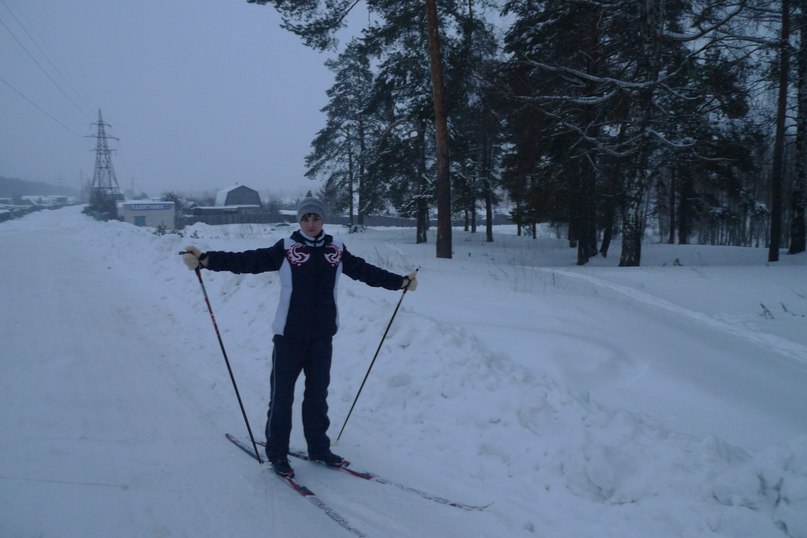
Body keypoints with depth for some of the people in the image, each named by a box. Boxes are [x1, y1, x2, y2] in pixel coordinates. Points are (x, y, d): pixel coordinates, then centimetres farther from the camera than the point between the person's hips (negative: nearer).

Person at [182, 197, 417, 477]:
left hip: (322, 335, 4)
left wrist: (401, 281, 17)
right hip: (289, 335, -3)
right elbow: (246, 260, -12)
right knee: (282, 394, 2)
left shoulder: (336, 250, 7)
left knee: (318, 393, 14)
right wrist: (206, 260, -23)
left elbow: (366, 271, 15)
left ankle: (318, 447, 28)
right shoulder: (285, 249, -5)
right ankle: (277, 453, 16)